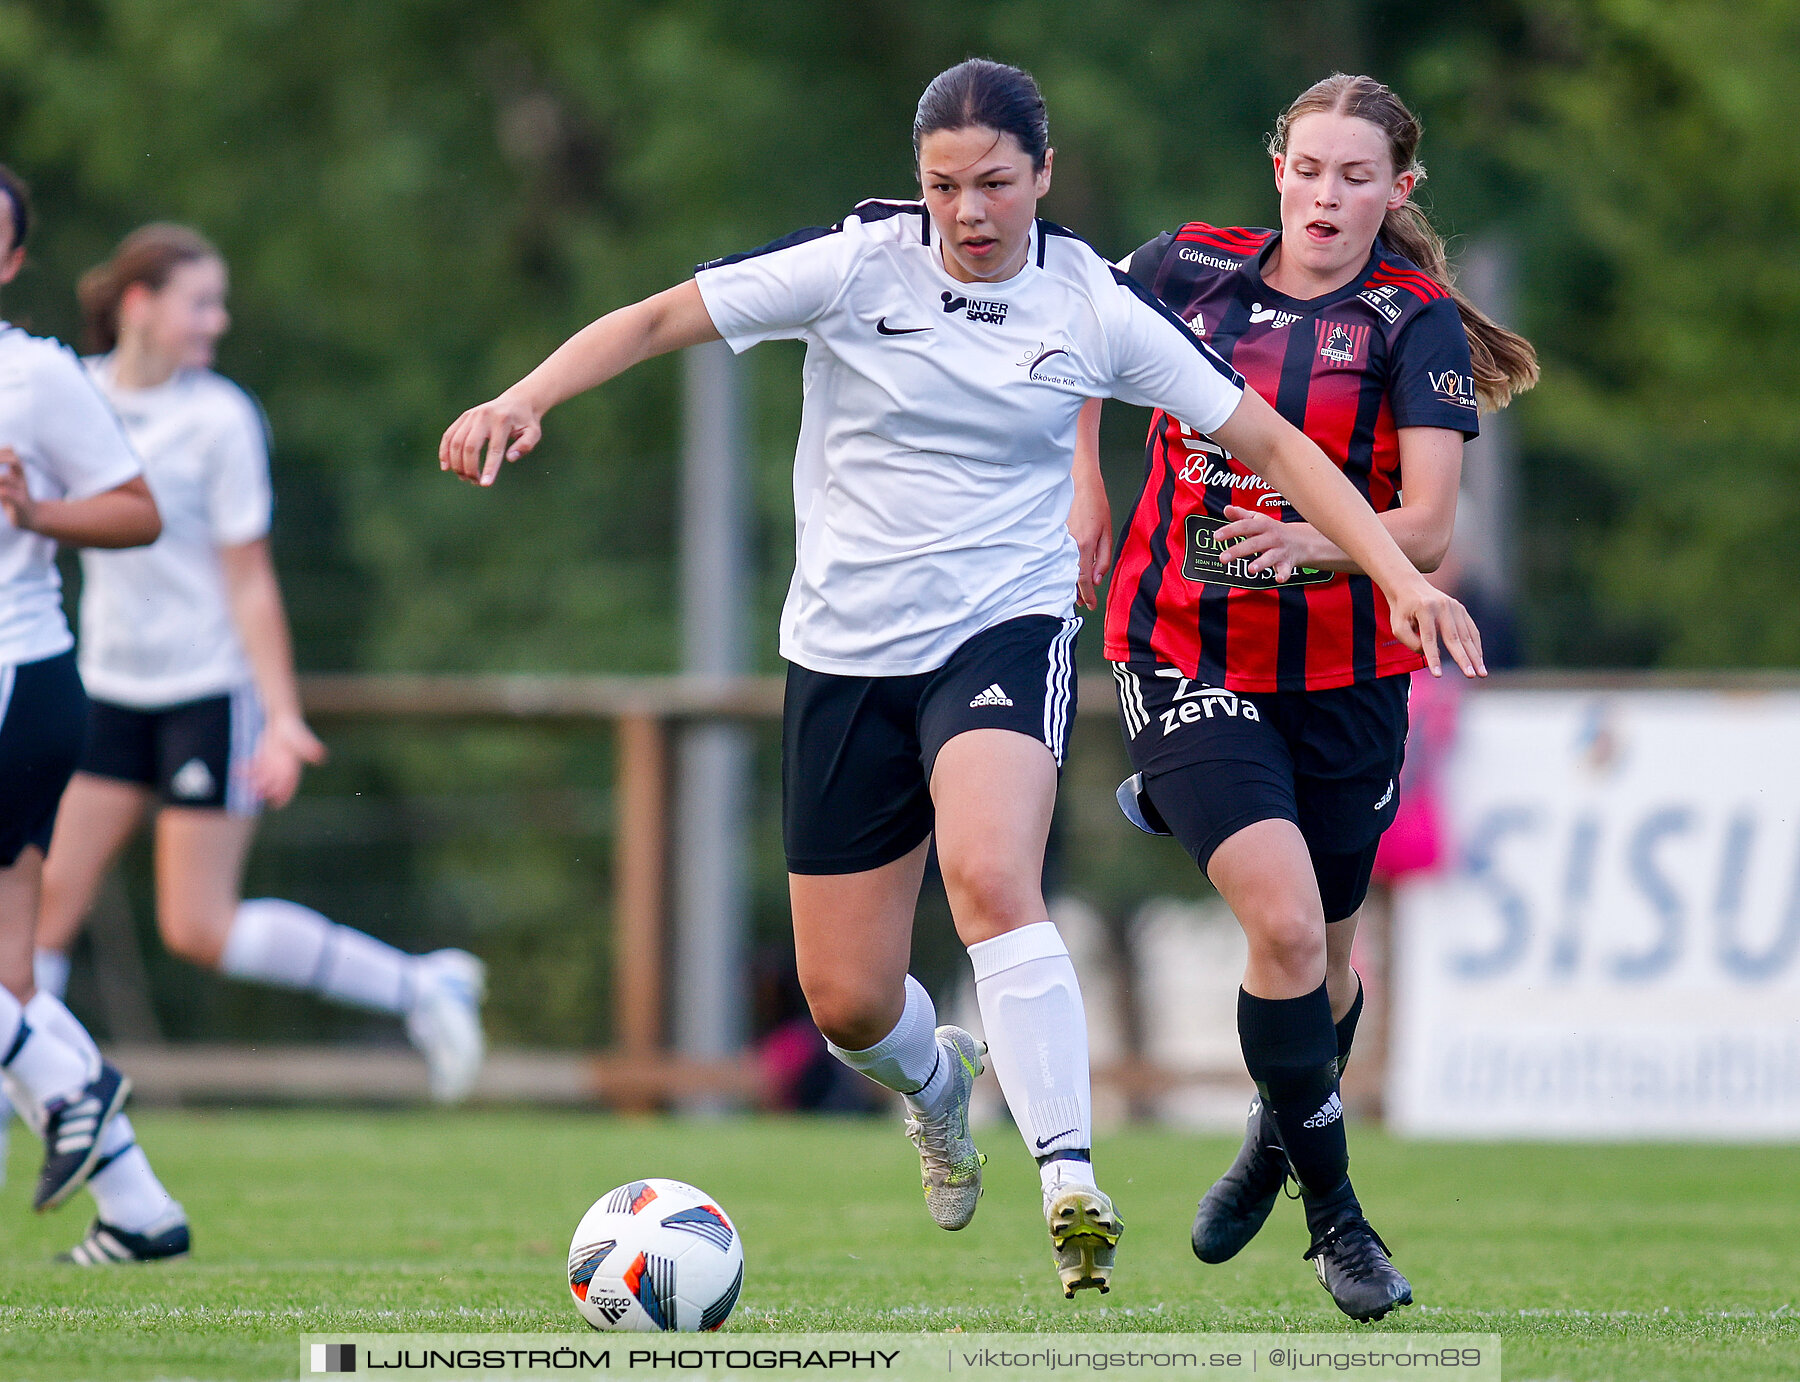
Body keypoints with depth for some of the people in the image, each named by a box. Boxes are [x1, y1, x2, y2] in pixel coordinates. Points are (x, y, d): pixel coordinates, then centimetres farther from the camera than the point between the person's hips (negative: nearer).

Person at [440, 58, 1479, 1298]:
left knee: (990, 875, -33)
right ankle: (939, 1086, 42)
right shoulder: (856, 266, -7)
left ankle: (1071, 1185, -33)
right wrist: (526, 399, -19)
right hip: (845, 648, 2)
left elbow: (1268, 439, 0)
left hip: (1005, 631, -2)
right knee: (846, 1006, 4)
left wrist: (1397, 570, -7)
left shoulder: (1095, 308, -4)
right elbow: (657, 320, -3)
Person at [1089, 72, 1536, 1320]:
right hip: (1189, 661, -1)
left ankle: (1277, 1145, 46)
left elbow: (1428, 525, -17)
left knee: (1326, 950, 14)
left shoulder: (1417, 320, -8)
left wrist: (1312, 543, -35)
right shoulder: (1188, 272, -1)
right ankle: (1334, 1216, -7)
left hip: (1346, 677, 1)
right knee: (1285, 922, -20)